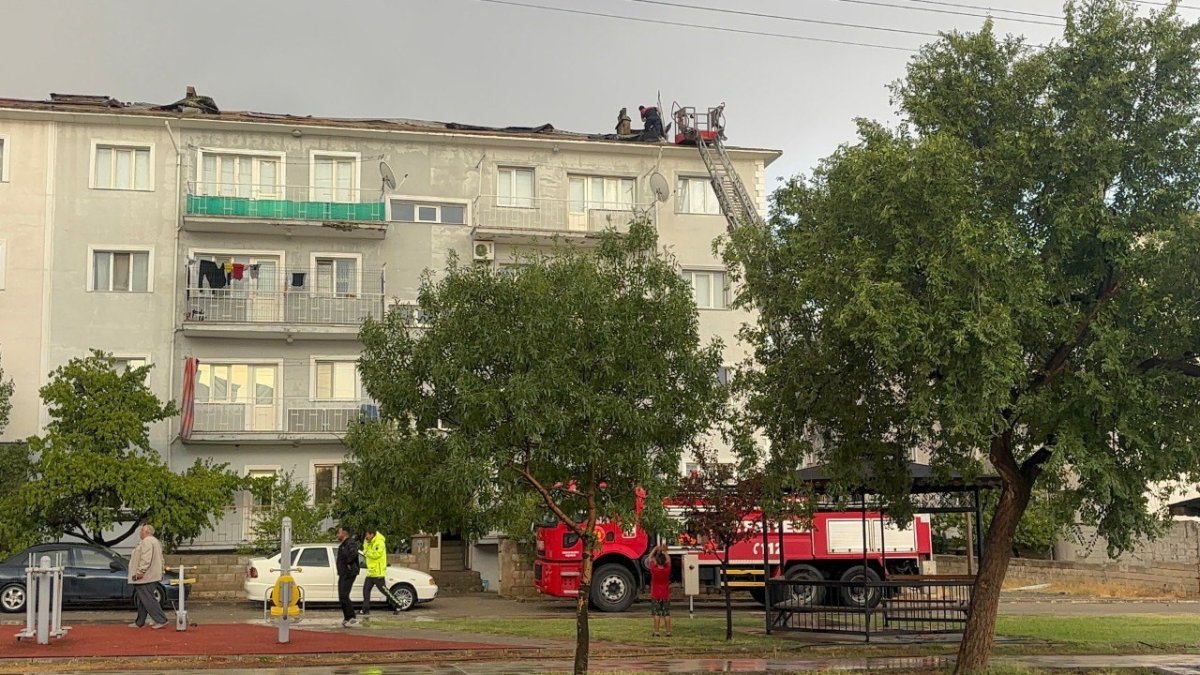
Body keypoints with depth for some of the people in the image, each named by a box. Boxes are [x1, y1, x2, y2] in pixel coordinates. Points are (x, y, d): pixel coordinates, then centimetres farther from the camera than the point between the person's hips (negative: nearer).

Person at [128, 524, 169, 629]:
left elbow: (146, 559, -24)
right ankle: (139, 622, 20)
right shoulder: (155, 541, 20)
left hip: (145, 577, -11)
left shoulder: (147, 542, -15)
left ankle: (161, 620, -12)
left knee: (147, 599, -10)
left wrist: (140, 572, -25)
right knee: (141, 599, 15)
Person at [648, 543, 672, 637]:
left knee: (656, 614, 0)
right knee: (666, 614, 5)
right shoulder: (667, 569, -8)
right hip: (666, 595, 2)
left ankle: (656, 632, -2)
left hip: (655, 595, -2)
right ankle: (668, 632, 4)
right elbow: (668, 560, 11)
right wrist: (664, 551, 15)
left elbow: (650, 558, 1)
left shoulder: (654, 570, -13)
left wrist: (656, 549, 7)